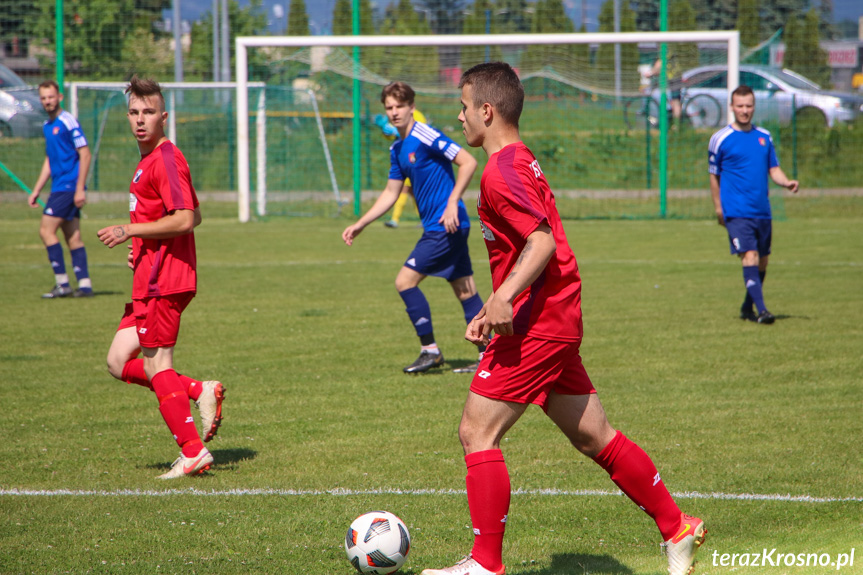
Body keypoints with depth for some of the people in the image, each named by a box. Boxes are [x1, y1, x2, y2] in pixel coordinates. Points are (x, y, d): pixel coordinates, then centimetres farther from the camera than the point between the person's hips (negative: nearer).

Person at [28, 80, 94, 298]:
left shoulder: (68, 122, -11)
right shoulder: (47, 126, 16)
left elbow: (85, 154, -14)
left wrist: (80, 188, -18)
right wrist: (36, 191, 22)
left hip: (69, 187, -9)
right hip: (59, 188, 9)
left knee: (46, 230, -10)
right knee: (73, 237, 6)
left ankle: (62, 284, -8)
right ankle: (84, 284, 5)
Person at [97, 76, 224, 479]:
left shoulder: (166, 159, -14)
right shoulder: (150, 160, 18)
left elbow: (184, 220, -23)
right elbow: (195, 216, 25)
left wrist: (130, 231, -16)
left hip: (163, 281, -10)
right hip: (150, 282, 10)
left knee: (157, 367, -5)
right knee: (119, 363, 9)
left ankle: (193, 453, 1)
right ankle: (201, 392, 9)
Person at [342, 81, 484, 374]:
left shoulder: (425, 136, -14)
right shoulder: (398, 149, 14)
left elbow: (468, 162, -19)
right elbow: (391, 193, 24)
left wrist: (452, 202, -24)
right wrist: (360, 224, 21)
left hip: (446, 226, -9)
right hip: (443, 228, 9)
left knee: (405, 281, -8)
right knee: (466, 292, 9)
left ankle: (430, 350, -1)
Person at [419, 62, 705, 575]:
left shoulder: (502, 172, -14)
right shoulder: (522, 163, 18)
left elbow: (542, 242, -25)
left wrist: (504, 298, -34)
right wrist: (494, 312, 22)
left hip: (535, 323, -10)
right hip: (558, 320, 10)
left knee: (478, 433, -7)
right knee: (593, 437, 14)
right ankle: (677, 529, 18)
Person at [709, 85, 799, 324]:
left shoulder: (764, 136, 11)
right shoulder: (720, 139, -2)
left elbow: (773, 169, 14)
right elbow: (714, 176, 5)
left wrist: (787, 182, -7)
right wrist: (718, 208, 5)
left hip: (762, 211, 5)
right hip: (737, 212, -5)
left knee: (762, 260, 10)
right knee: (750, 257, -17)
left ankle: (747, 307, 27)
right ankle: (761, 310, -22)